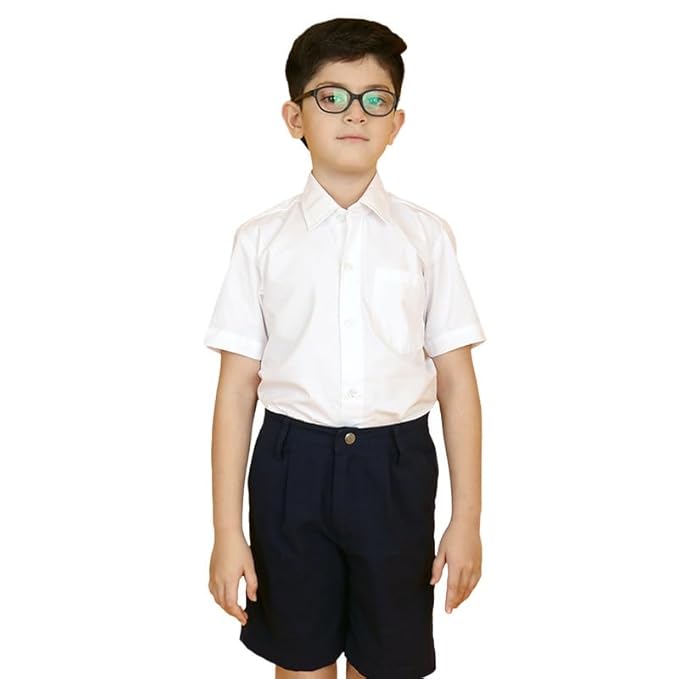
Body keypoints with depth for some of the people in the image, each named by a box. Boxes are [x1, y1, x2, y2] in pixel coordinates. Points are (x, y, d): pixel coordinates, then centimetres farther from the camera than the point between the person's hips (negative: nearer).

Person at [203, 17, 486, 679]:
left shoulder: (426, 236, 1)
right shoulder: (262, 239, 0)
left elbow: (455, 381, 1)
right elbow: (236, 389, -2)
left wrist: (467, 519, 0)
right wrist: (227, 531, -3)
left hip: (396, 468, 1)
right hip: (292, 466, 0)